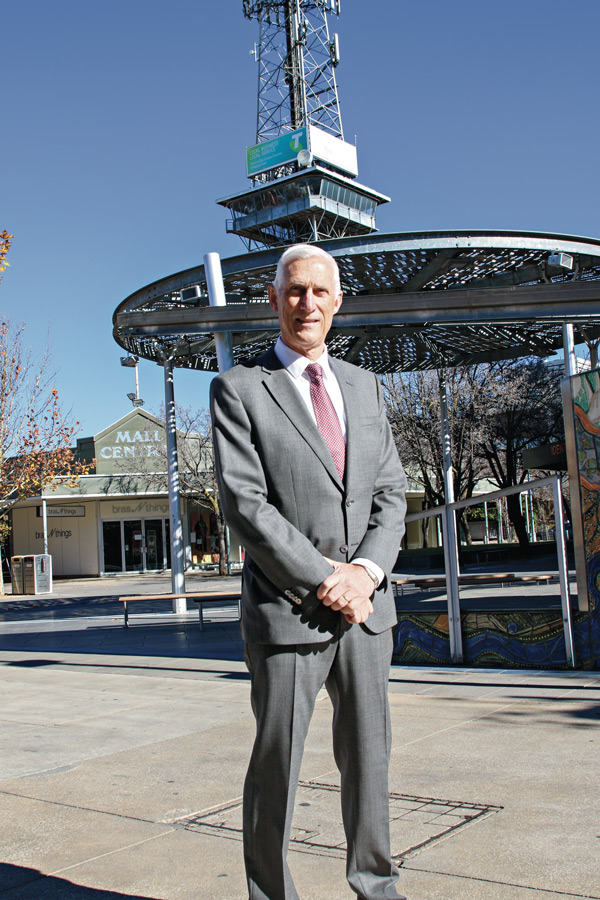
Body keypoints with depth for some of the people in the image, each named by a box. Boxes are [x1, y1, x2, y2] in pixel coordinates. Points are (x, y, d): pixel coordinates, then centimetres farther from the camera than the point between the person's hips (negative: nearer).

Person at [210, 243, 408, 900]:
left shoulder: (363, 386, 13)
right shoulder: (238, 389, -2)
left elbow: (391, 492, 9)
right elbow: (244, 504, -12)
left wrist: (366, 570, -8)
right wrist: (324, 580, -16)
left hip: (366, 602, 5)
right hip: (286, 608, -4)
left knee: (368, 757, 15)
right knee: (276, 765, 6)